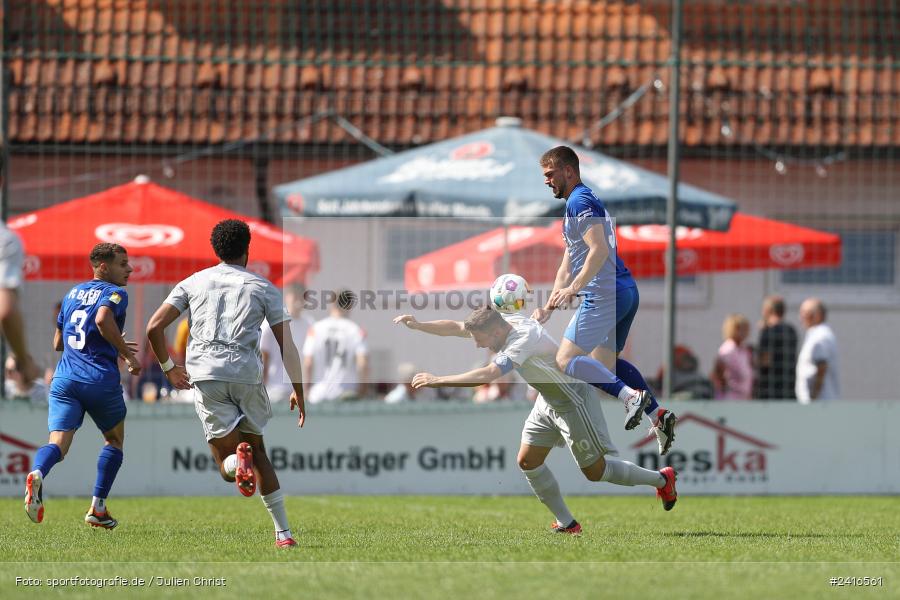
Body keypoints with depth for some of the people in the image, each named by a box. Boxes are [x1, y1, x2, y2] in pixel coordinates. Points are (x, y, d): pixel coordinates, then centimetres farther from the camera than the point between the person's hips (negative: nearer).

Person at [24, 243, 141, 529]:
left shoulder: (72, 293, 22)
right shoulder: (114, 293, -1)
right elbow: (102, 319, -24)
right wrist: (126, 353, -12)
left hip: (65, 377, 4)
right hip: (101, 379, -4)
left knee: (58, 443, -8)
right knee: (114, 439, 20)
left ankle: (37, 474, -43)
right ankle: (97, 509, 16)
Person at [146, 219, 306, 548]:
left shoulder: (194, 282, 16)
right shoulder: (263, 287, 13)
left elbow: (154, 327, 9)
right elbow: (287, 345, 7)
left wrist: (169, 368, 23)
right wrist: (299, 392, 15)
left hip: (205, 374, 0)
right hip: (247, 373, 0)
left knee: (227, 465, 6)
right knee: (258, 450, 19)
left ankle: (238, 460, -34)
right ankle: (283, 532, 10)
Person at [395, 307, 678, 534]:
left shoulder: (525, 338, -36)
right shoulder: (500, 324, -10)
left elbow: (488, 374, -45)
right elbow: (455, 327, -1)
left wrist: (438, 380, -42)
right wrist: (419, 325, -15)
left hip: (575, 403, -9)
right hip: (548, 401, 9)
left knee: (595, 471, 1)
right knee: (527, 461, 3)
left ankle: (661, 478, 21)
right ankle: (566, 524, 13)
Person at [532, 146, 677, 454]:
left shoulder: (579, 201, -8)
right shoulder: (583, 201, 25)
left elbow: (599, 249, -21)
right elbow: (567, 265, 28)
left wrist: (573, 288, -23)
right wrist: (549, 306, 25)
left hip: (604, 294, -10)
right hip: (626, 292, 10)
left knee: (566, 361, -9)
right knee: (604, 363, 20)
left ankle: (631, 397, -21)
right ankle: (657, 414, 8)